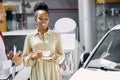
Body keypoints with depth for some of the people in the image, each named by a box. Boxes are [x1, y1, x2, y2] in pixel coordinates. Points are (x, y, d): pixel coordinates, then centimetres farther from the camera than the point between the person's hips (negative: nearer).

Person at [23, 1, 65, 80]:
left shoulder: (56, 36, 2)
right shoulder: (29, 37, 2)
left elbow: (62, 55, 7)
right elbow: (25, 60, 4)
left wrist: (55, 57, -12)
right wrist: (33, 56, -14)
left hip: (53, 73, 0)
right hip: (38, 73, 0)